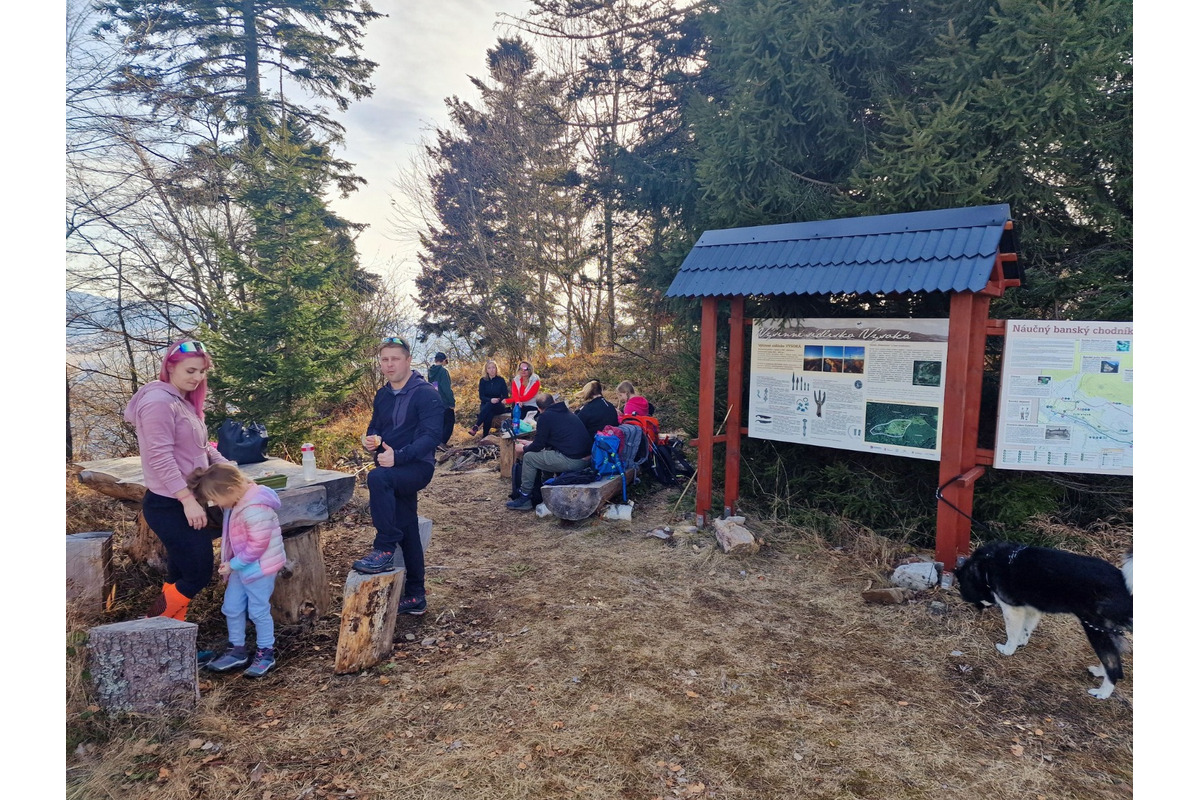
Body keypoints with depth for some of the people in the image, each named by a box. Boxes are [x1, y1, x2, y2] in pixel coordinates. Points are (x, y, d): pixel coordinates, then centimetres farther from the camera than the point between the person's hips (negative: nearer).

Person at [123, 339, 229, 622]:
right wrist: (188, 499, -25)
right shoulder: (159, 402, -16)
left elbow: (202, 448, 19)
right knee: (198, 574, -4)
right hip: (169, 506, -10)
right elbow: (161, 458, -22)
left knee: (181, 574, 15)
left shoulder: (185, 402, 14)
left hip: (184, 504, 10)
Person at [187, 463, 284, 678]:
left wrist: (233, 564, -17)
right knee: (231, 607, 15)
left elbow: (257, 545, -26)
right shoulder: (236, 503, 1)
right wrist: (230, 563, 9)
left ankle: (265, 654, 19)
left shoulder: (255, 510, -30)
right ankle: (237, 651, 31)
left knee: (258, 611, 3)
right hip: (241, 565, 9)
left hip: (259, 568, -9)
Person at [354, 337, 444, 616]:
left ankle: (384, 550, -25)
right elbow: (375, 428, 20)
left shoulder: (426, 394, -13)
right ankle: (415, 597, 24)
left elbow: (431, 436, -21)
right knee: (407, 532, 13)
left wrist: (398, 456, -31)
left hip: (416, 467, -7)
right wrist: (370, 440, -4)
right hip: (393, 471, 7)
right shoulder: (383, 395, 11)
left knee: (377, 477, -36)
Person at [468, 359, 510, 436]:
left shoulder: (501, 380, 0)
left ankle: (476, 426, -41)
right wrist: (490, 400, -24)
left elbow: (505, 396, 1)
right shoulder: (483, 380, 2)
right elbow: (481, 396, -3)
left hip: (498, 406, -1)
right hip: (485, 405, 1)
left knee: (489, 405, -36)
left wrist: (498, 400, -21)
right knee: (489, 414, -36)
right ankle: (485, 436, -42)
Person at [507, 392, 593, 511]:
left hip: (572, 461, -9)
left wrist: (523, 449, 19)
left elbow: (538, 445, 0)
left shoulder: (545, 417, -4)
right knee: (546, 452, 30)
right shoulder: (566, 412, 21)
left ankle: (524, 499, 12)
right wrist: (530, 444, 39)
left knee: (528, 458, 6)